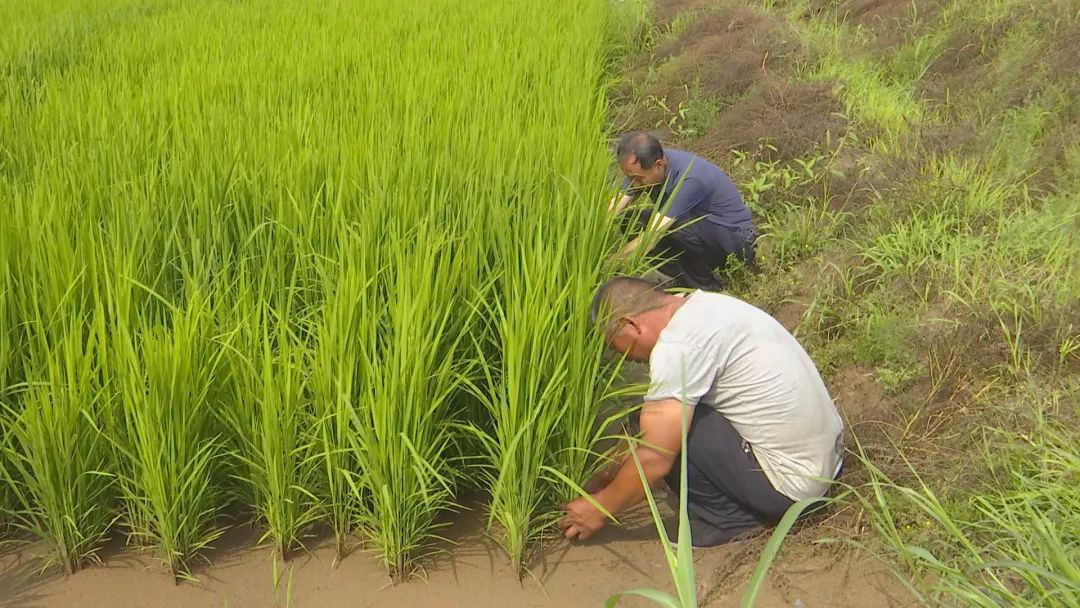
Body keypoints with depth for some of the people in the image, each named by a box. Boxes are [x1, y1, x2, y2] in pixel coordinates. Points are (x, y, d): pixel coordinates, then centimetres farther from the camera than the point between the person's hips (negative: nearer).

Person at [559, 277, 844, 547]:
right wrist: (610, 473, 19)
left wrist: (600, 509, -2)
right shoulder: (702, 304, 9)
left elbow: (653, 460, -17)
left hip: (790, 479, -9)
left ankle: (725, 519, 0)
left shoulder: (677, 347, -21)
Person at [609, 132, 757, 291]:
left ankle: (705, 289, -10)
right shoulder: (643, 167, -13)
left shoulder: (689, 179, -35)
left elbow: (652, 236, -37)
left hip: (734, 234, -8)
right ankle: (686, 282, 1)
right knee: (629, 222, -9)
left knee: (674, 228, -36)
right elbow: (615, 208, -13)